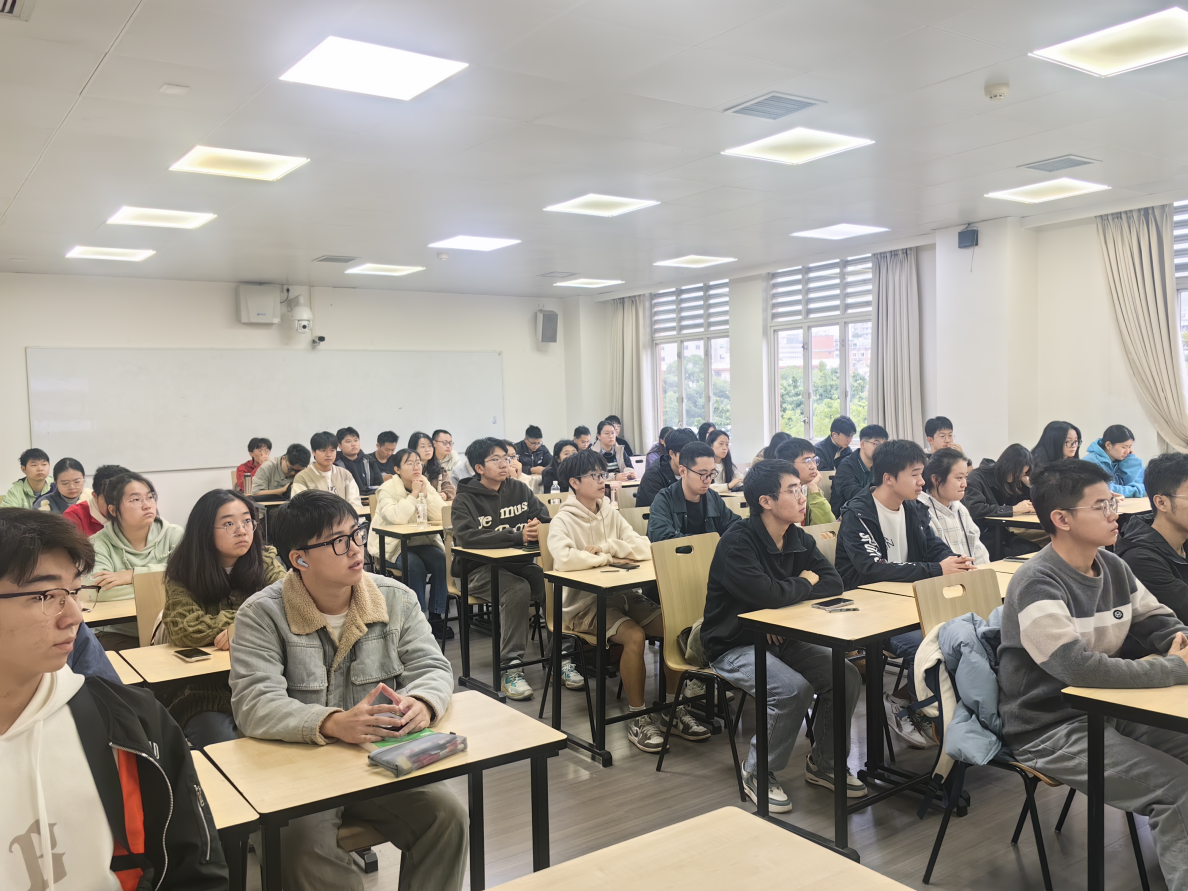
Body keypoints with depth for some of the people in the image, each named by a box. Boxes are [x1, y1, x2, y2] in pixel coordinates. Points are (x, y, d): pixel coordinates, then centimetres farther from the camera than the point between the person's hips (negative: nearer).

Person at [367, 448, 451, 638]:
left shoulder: (426, 486, 4)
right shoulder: (388, 489, -9)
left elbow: (441, 515, -9)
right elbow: (397, 518, -28)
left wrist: (425, 494, -17)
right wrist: (414, 494, -21)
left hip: (422, 542, 4)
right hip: (392, 545, -4)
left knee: (442, 561, -24)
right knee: (415, 565, -32)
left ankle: (437, 617, -14)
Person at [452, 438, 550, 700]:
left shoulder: (519, 489, 12)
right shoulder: (465, 499, -2)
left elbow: (548, 519, 6)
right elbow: (467, 537, -20)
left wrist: (538, 529, -20)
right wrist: (518, 536, -27)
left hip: (518, 563, 4)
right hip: (478, 570, -4)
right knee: (517, 589, -33)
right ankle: (509, 670, -27)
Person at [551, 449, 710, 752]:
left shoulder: (610, 514, 12)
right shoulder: (564, 520, -6)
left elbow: (644, 547, -1)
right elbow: (564, 559, -27)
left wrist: (604, 547, -12)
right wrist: (608, 557, -13)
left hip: (621, 595, 6)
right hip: (584, 604, -6)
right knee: (635, 635, -30)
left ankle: (676, 708, -2)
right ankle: (638, 719, -14)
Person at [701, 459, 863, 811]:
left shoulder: (799, 539, 4)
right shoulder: (738, 542, -20)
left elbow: (834, 583, -3)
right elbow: (764, 594, -32)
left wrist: (788, 594, -19)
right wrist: (804, 584, -11)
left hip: (779, 639, 7)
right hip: (734, 646, -7)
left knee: (846, 676, -9)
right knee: (793, 689, -28)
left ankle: (823, 764, 13)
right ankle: (757, 773, -5)